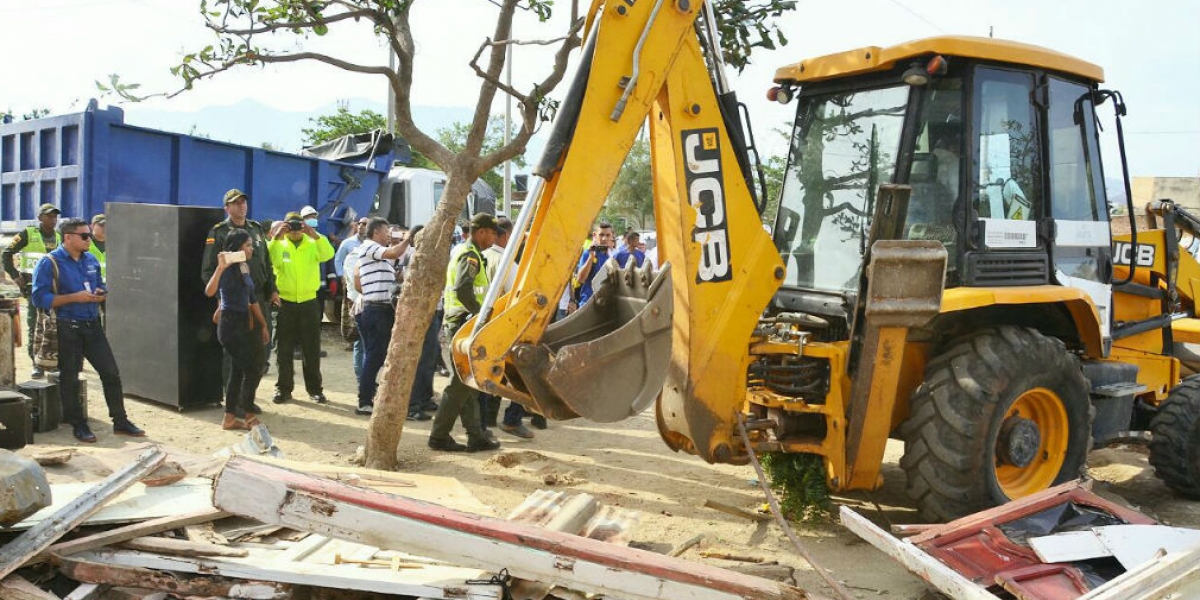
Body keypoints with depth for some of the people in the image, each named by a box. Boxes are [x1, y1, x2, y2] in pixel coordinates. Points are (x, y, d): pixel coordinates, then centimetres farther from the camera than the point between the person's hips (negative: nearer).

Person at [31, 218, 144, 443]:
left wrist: (101, 295, -2)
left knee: (111, 373, 5)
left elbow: (102, 288, 22)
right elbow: (39, 298, -15)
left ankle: (120, 422, 14)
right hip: (67, 329, -6)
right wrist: (74, 297, -20)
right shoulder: (49, 263, -9)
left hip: (93, 326, 6)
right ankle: (78, 425, 17)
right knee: (69, 379, 5)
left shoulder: (91, 260, 10)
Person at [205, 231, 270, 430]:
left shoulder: (245, 268, 10)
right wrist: (220, 268, -42)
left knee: (238, 370, 11)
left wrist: (263, 325, 23)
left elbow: (251, 299, 19)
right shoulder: (228, 270, -15)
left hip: (243, 324, 9)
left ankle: (230, 418, 18)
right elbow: (209, 292, -32)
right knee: (252, 369, -5)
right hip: (230, 324, -9)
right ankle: (248, 414, 9)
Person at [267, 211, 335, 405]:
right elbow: (269, 260, -16)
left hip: (309, 303, 0)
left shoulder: (313, 245, 2)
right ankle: (284, 388, 15)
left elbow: (328, 254, -18)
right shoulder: (279, 245, 2)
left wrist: (314, 234, -29)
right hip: (285, 303, 0)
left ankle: (315, 389, 15)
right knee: (284, 349, 6)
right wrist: (276, 238, -26)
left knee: (312, 349, 6)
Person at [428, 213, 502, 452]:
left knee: (466, 382, 11)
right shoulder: (470, 255, -13)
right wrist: (481, 313, -20)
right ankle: (439, 436, 0)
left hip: (454, 323, 11)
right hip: (465, 325, -11)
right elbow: (463, 289, -28)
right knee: (460, 383, -5)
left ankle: (476, 435, 17)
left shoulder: (461, 251, 19)